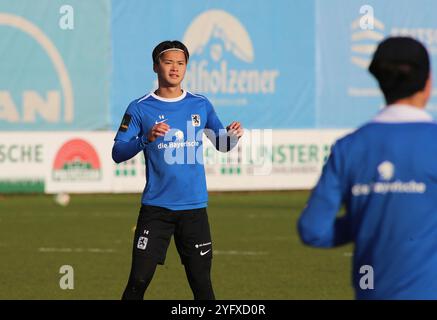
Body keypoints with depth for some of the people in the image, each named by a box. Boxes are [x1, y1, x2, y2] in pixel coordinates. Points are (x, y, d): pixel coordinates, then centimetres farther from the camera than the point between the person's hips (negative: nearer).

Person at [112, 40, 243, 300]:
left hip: (194, 208, 2)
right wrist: (147, 138, -22)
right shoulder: (140, 109, -1)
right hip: (156, 208, -2)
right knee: (138, 281, -6)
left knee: (202, 284, 5)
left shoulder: (201, 105, 7)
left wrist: (232, 136, -8)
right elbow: (118, 153, -6)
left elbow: (221, 144, 15)